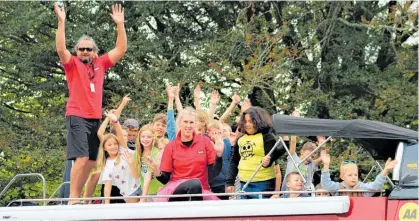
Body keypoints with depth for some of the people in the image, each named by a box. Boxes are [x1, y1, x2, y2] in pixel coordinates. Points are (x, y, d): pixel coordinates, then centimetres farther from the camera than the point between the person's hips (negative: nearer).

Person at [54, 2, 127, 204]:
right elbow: (61, 49, -16)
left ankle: (80, 199, 13)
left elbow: (121, 49, 12)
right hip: (77, 117, -6)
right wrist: (61, 22, -22)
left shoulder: (100, 64, 13)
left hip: (95, 118, 6)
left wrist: (120, 25, 4)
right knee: (81, 158, -17)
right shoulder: (72, 64, 1)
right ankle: (72, 200, -15)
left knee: (91, 162, 6)